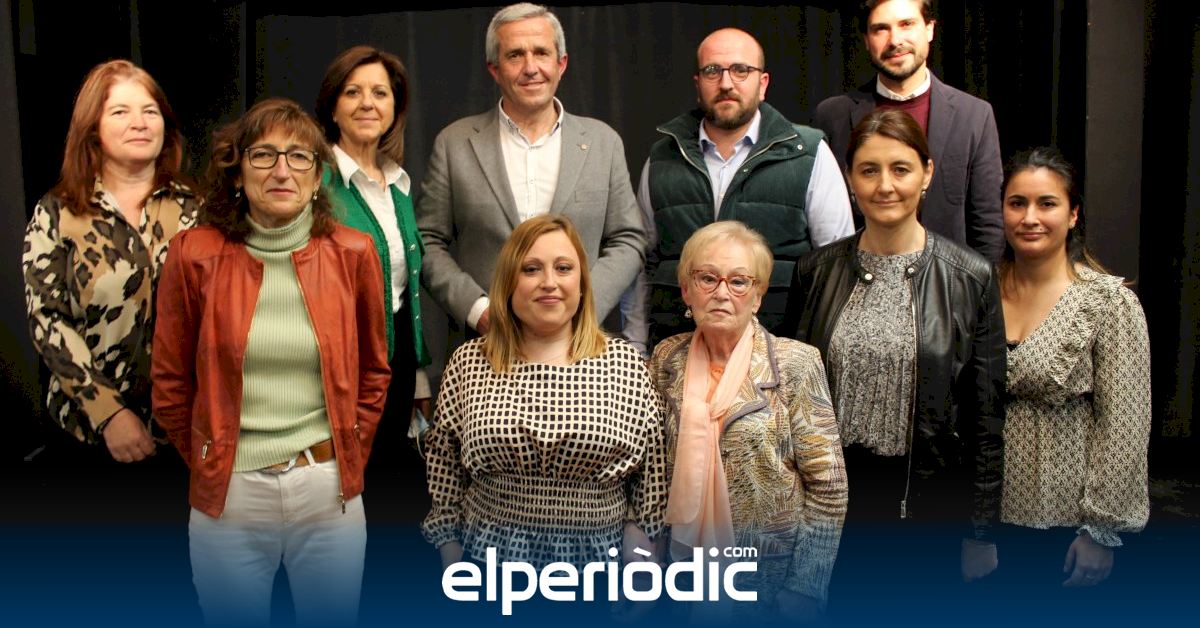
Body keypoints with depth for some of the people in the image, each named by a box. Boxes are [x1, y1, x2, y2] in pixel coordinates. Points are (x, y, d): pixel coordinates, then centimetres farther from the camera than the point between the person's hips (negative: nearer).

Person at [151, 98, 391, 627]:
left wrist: (347, 459, 7)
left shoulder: (353, 254, -2)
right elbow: (171, 384, 6)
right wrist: (211, 465, 9)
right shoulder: (195, 255, -4)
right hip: (228, 499, 0)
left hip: (330, 496, 1)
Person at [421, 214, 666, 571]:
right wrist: (452, 562, 2)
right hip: (490, 555, 0)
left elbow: (651, 482, -1)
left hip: (597, 558, 0)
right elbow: (445, 472, 4)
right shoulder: (467, 364, -2)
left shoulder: (625, 365, -5)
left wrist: (638, 569, -4)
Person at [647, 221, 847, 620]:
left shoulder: (794, 363, -12)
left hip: (772, 571, -3)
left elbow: (828, 486, -12)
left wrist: (803, 591, -13)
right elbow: (658, 465, 7)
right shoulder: (668, 359, -1)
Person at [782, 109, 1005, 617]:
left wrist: (982, 530, -2)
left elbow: (986, 417, -2)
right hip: (835, 496, 2)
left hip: (929, 499, -1)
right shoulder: (816, 272, 0)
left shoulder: (970, 278, -5)